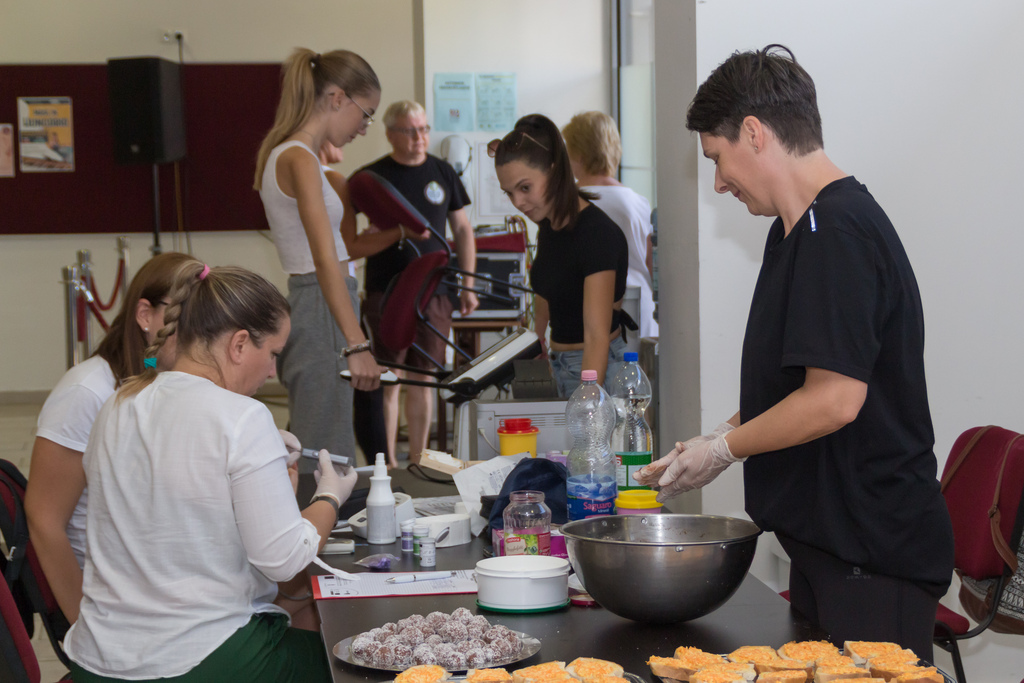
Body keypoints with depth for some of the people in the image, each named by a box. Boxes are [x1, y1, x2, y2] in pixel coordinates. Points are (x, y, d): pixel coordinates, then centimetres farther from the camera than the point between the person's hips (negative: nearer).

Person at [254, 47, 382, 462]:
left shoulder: (285, 153, 16)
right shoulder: (299, 159, -15)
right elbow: (325, 259, -25)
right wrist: (356, 345, -31)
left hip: (310, 307, 10)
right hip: (320, 317, -10)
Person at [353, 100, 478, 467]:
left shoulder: (442, 172, 9)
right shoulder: (371, 176, 0)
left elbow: (462, 230, 15)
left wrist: (467, 285, 12)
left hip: (434, 291, 3)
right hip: (386, 292, -3)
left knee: (423, 380, 8)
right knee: (388, 381, -3)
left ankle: (417, 462, 16)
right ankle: (388, 464, 4)